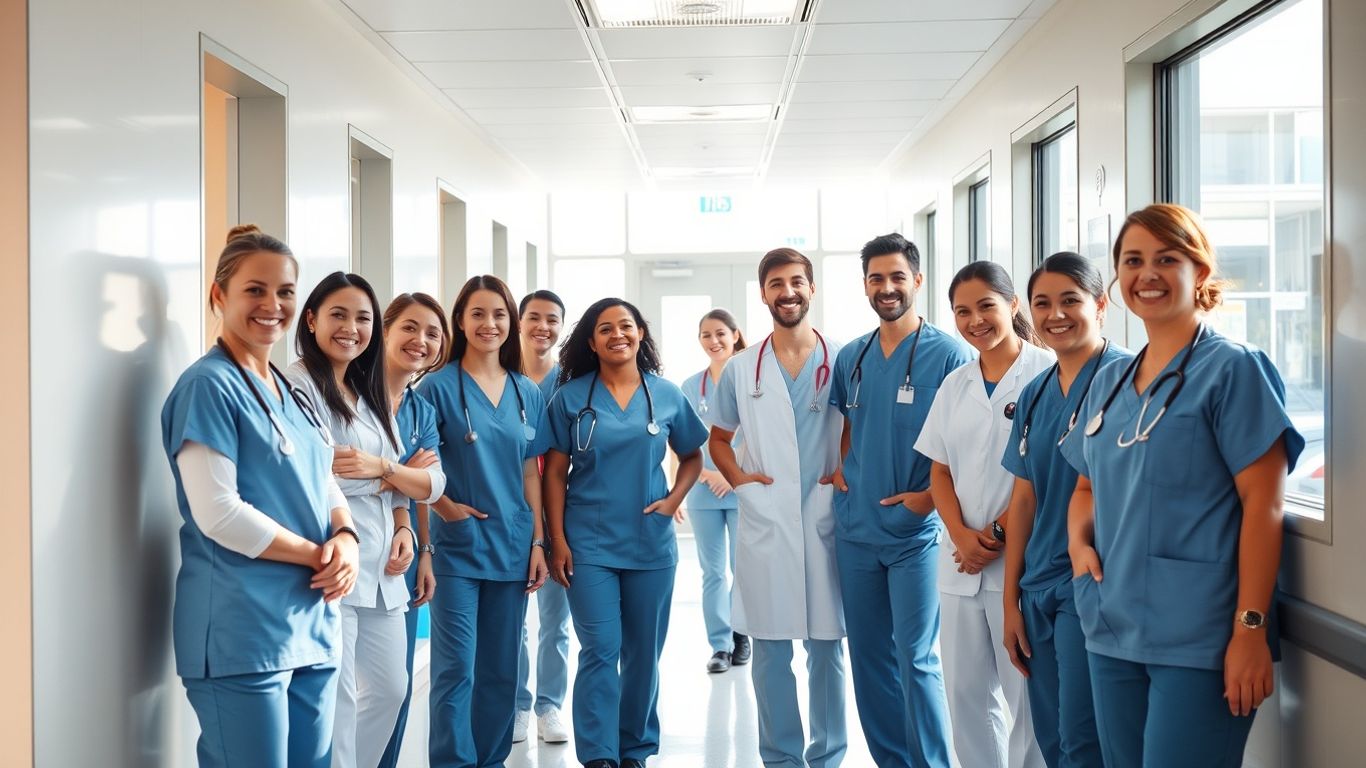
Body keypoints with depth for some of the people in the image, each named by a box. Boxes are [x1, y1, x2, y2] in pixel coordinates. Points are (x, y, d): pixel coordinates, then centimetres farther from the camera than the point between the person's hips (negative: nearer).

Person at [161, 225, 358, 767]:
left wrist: (345, 539, -5)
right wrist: (319, 555, -13)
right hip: (241, 632, -8)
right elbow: (218, 513, -19)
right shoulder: (208, 385, -11)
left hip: (311, 624, 8)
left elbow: (325, 484, 17)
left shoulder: (290, 390, 15)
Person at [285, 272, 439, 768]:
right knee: (337, 700, -3)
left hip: (381, 570, 9)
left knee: (389, 688, 17)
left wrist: (403, 528, -6)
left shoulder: (369, 395, 18)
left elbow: (421, 484, 14)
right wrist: (398, 475, -9)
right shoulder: (297, 385, -8)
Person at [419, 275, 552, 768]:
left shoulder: (527, 392, 8)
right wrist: (446, 506, -17)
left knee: (501, 669, 11)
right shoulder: (439, 387, -4)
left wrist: (538, 543, 6)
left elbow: (530, 473, 10)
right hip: (458, 547, -4)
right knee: (457, 670, -3)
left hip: (512, 547, 4)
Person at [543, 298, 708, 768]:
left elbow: (692, 456, 15)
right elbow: (555, 472, 0)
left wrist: (674, 500, -3)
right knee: (600, 651, -6)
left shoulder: (667, 395, 4)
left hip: (651, 542, 2)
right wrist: (557, 540, -5)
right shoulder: (571, 396, 0)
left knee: (644, 652, 9)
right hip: (589, 543, -2)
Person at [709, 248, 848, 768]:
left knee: (827, 647, 5)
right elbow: (719, 438, 18)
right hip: (764, 523, 1)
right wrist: (736, 476, 2)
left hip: (828, 520, -1)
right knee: (771, 650, 5)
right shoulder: (740, 370, 7)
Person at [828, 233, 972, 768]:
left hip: (916, 531, -5)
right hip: (855, 529, 6)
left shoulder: (948, 353, -7)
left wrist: (932, 496, -15)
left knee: (916, 660, -5)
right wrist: (837, 468, 6)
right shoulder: (850, 357, 9)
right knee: (868, 657, 11)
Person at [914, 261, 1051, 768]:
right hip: (960, 562, 6)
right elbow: (939, 470, 12)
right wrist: (962, 536, -4)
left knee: (1028, 693, 0)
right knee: (966, 691, 10)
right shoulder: (955, 385, 12)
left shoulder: (1047, 374, -7)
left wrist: (999, 536, -11)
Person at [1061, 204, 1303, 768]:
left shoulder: (1232, 369, -7)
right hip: (1112, 635, 6)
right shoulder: (1110, 382, 12)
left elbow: (1262, 503, -12)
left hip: (1196, 641, -6)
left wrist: (1250, 629, -17)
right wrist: (1078, 540, 0)